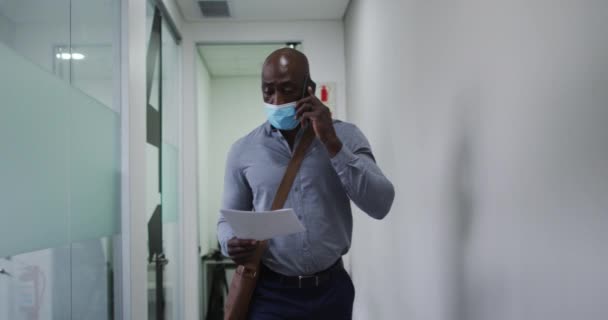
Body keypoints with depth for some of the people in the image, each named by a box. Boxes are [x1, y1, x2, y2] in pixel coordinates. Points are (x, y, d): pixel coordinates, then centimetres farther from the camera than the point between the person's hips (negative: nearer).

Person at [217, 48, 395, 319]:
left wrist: (331, 142, -18)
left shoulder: (345, 135, -2)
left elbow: (380, 205, -12)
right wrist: (230, 244, -14)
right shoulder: (243, 150, 0)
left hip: (331, 290, 1)